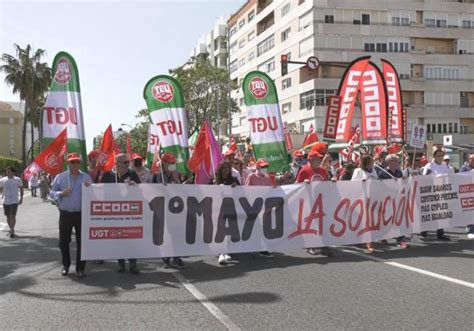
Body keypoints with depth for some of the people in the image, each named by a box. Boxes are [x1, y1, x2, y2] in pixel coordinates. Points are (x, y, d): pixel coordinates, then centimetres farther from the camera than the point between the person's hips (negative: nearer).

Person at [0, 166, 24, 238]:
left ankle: (12, 231, -7)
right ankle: (11, 230, 26)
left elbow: (21, 189, 4)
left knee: (13, 216, -11)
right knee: (8, 216, 11)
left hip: (14, 201, -4)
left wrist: (21, 198, 0)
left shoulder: (17, 180, -3)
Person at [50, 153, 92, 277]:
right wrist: (62, 193, -13)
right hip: (65, 214, 0)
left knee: (82, 242, 3)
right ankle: (65, 265, 27)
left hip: (82, 214, 0)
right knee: (63, 241, 8)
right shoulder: (60, 177, 5)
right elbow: (52, 192, 6)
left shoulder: (86, 177, 6)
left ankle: (80, 268, 14)